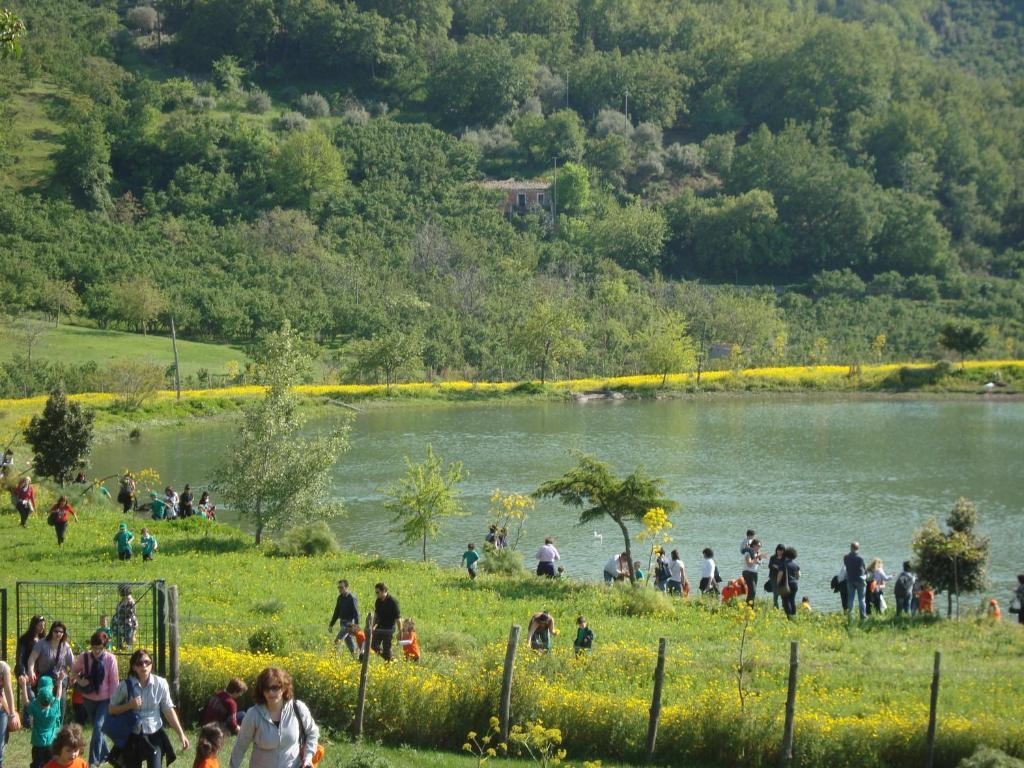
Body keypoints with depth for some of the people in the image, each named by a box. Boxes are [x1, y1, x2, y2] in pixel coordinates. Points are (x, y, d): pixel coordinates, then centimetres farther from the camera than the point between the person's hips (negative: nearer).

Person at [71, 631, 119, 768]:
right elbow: (74, 671, 7)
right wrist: (79, 680, -14)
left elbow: (114, 682, -9)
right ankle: (105, 755, 35)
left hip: (104, 700, -3)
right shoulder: (84, 657, -11)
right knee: (97, 728, 14)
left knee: (98, 727, -15)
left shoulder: (110, 659, -17)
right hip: (89, 699, 3)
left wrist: (112, 702, -8)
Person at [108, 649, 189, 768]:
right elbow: (111, 709, 1)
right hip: (132, 737, 0)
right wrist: (129, 705, -18)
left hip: (154, 736, 0)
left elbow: (169, 710, -1)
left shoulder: (160, 684, -8)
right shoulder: (125, 686, -9)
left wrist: (181, 734, -4)